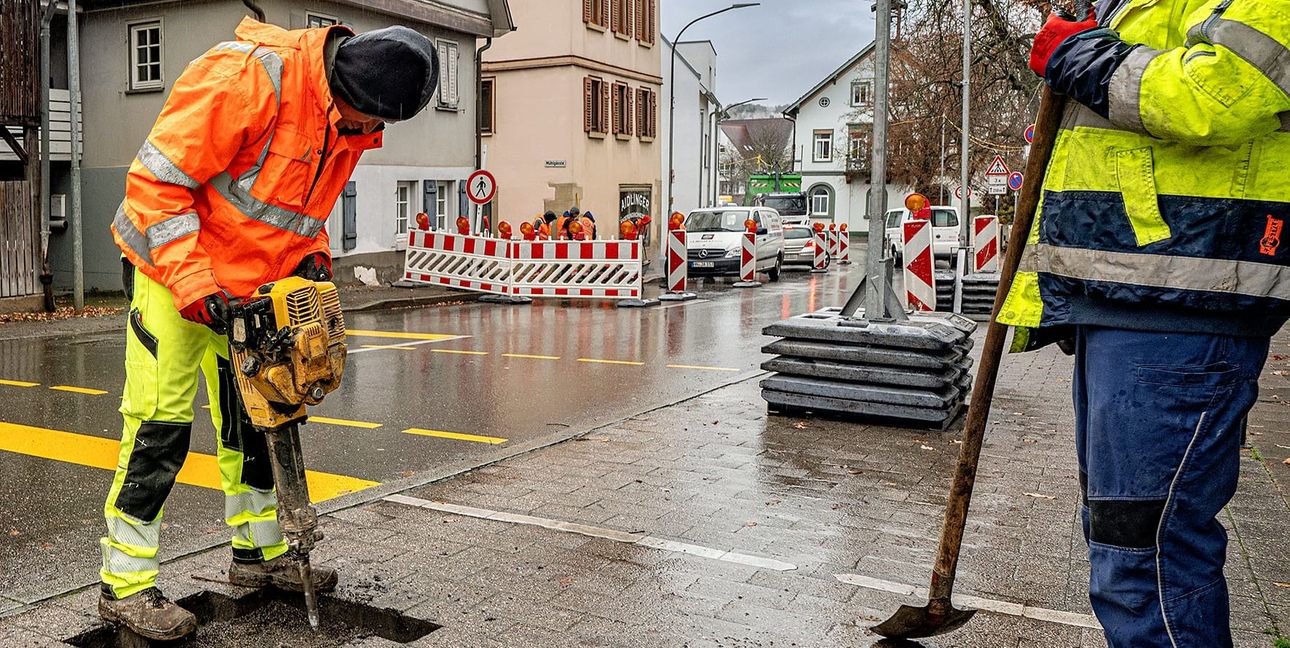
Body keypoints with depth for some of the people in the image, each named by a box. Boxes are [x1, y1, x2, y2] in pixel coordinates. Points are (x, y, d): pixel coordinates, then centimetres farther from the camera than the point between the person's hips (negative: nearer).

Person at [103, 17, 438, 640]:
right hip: (173, 268, -8)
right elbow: (157, 178, -26)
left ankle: (260, 552, 28)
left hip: (254, 282, 8)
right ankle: (124, 585, 7)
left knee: (255, 416, 13)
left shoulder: (350, 120, -2)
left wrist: (311, 255, -3)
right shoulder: (246, 77, -28)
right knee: (160, 422, -6)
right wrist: (191, 283, -29)